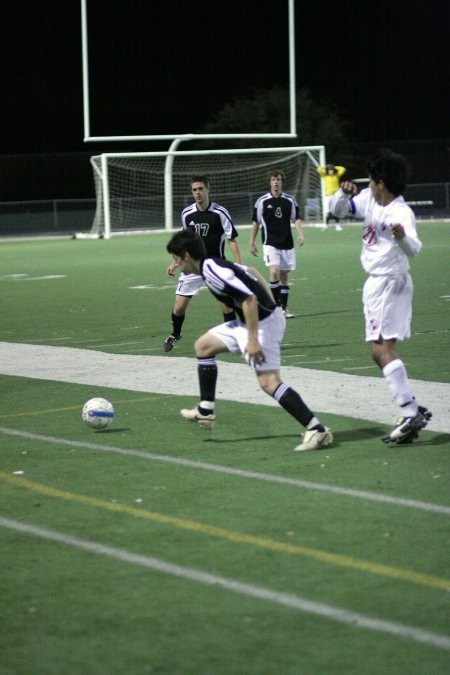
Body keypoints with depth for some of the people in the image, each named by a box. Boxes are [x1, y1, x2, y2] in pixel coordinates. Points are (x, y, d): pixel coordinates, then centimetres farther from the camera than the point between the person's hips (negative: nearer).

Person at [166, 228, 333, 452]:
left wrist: (253, 340, -26)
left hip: (263, 322, -11)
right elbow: (252, 272, 24)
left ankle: (317, 431, -20)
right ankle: (205, 412, 26)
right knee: (203, 345, 21)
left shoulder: (212, 270, -20)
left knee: (268, 382, -18)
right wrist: (270, 304, 23)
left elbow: (249, 298, -26)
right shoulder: (214, 265, 11)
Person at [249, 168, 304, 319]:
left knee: (284, 275, 7)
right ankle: (277, 305, -11)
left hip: (287, 244, 3)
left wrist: (300, 233, -13)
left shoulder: (290, 200, 4)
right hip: (270, 243, -3)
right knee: (274, 272, -20)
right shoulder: (262, 201, -1)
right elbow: (256, 222, 7)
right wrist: (251, 243, 7)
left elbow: (296, 218, 6)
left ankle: (284, 308, 15)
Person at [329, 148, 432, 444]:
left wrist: (403, 237, -57)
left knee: (385, 349, -18)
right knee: (378, 352, 14)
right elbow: (339, 209, 16)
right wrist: (345, 192, -6)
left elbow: (414, 249, -34)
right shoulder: (368, 200, 5)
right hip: (376, 283, 10)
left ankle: (411, 416, -22)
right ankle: (414, 409, 18)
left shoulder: (402, 213, -21)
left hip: (391, 283, -10)